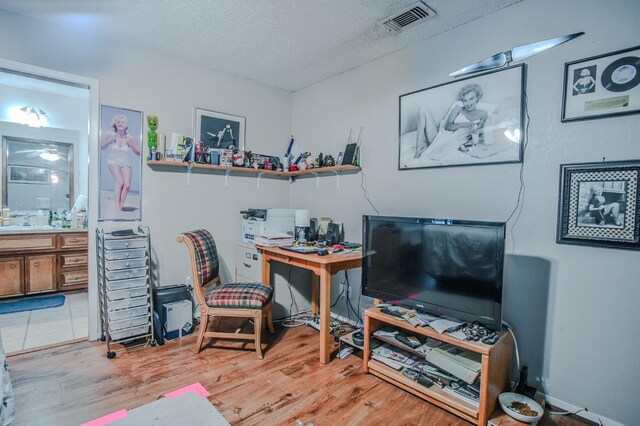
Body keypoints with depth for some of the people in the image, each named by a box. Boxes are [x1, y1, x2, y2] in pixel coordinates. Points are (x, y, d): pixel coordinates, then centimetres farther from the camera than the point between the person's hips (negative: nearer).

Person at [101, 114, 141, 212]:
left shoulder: (130, 138, -2)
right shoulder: (111, 135, -3)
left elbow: (139, 153, 1)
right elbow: (102, 147, 6)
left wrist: (131, 144, -13)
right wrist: (109, 140, -10)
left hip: (125, 163, 2)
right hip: (113, 161, -1)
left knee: (127, 185, -17)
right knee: (120, 182, -24)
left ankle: (121, 206, 1)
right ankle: (116, 207, -18)